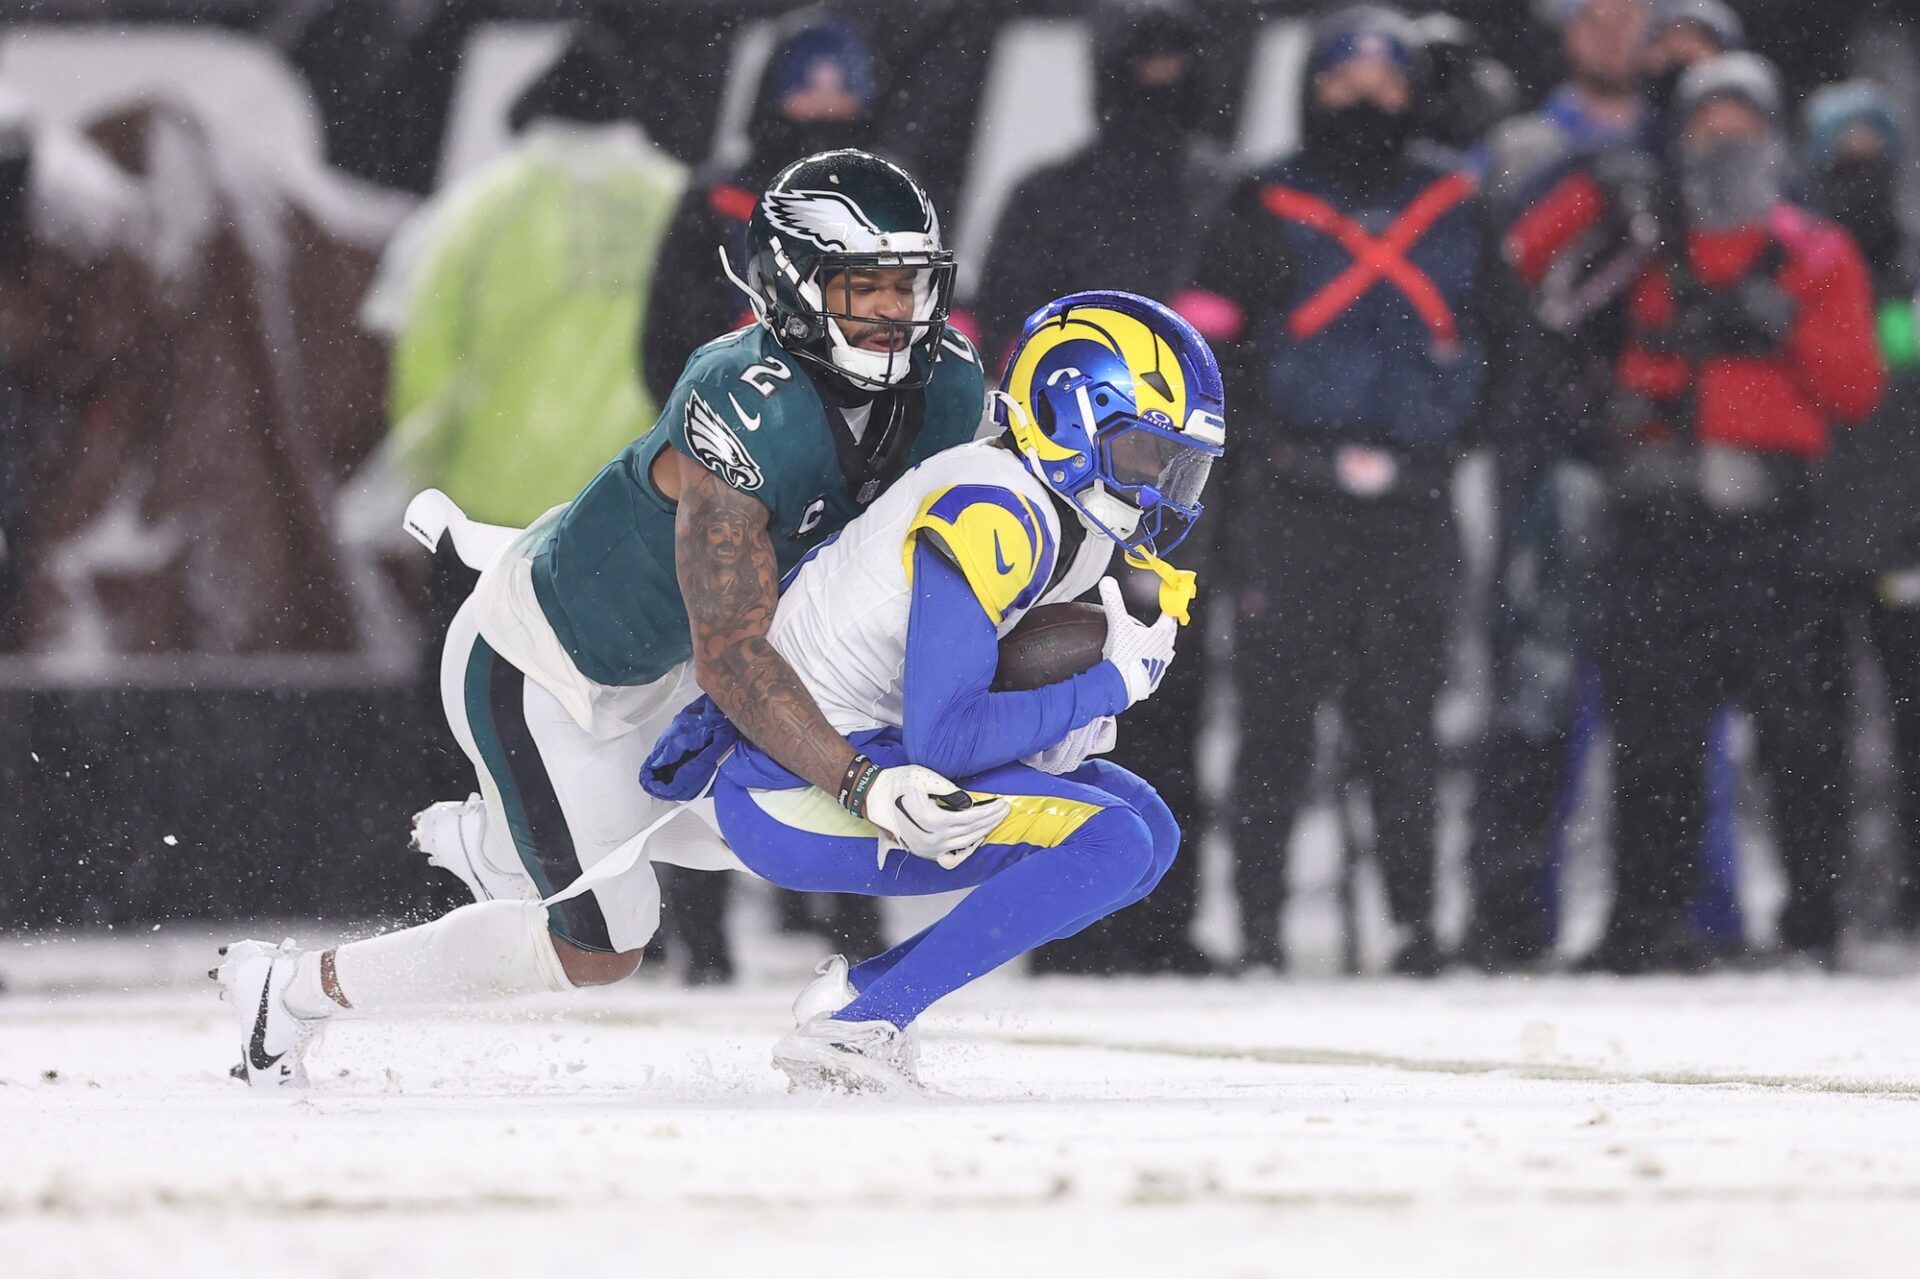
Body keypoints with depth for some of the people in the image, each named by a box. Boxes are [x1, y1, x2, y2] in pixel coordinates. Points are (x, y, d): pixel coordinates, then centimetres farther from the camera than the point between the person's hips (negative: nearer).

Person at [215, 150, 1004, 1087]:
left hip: (648, 650, 9)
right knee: (600, 948, -2)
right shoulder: (745, 410, -38)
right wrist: (865, 786, -48)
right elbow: (731, 661, -40)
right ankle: (291, 990, 14)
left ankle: (491, 843, 36)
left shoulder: (946, 386, -14)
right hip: (535, 674, -9)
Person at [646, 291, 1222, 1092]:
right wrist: (1114, 685, -17)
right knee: (1110, 844, -21)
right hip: (798, 803, -10)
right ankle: (857, 1026, -17)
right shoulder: (990, 515, -21)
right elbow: (942, 737, -26)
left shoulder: (1062, 515, 9)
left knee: (1146, 829, 7)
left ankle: (864, 989, 4)